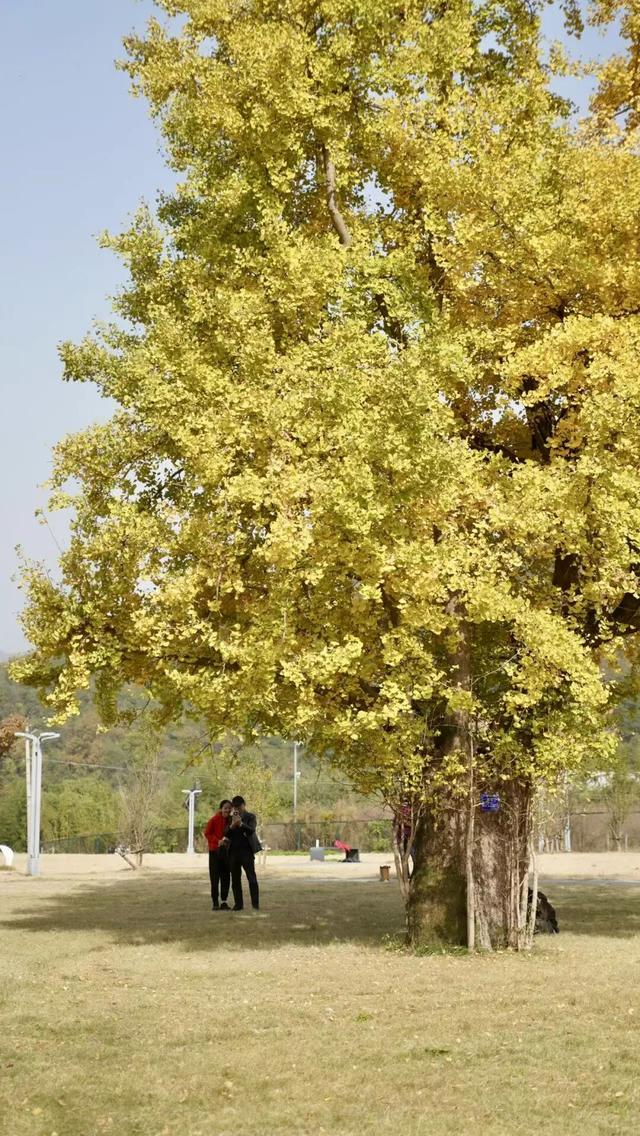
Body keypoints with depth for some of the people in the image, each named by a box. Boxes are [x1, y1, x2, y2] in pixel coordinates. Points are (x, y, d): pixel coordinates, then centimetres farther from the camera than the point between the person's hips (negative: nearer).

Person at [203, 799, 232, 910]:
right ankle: (215, 902, 1)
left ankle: (223, 901, 13)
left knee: (226, 877, 6)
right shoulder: (213, 820, -9)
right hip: (215, 851, -5)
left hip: (226, 851, 5)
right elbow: (207, 833, -8)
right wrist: (218, 841, -19)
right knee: (215, 878, -3)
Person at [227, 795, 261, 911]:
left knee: (252, 878, -8)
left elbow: (251, 831, -11)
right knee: (235, 879, 5)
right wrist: (232, 825, -13)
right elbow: (227, 835, 6)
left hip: (246, 851, -4)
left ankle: (255, 904, -9)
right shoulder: (231, 818, 14)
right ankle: (238, 903, 9)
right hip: (233, 852, 4)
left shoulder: (250, 817, 4)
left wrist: (240, 824, -26)